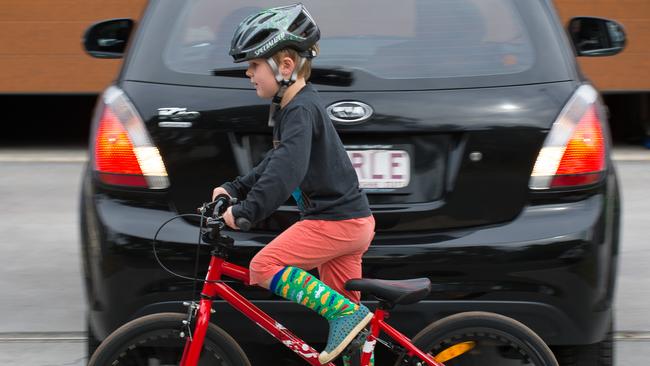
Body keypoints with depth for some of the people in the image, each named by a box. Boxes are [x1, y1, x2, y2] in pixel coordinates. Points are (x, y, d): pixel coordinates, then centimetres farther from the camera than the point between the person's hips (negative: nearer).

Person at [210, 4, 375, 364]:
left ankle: (345, 313, -15)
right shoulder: (292, 106, 14)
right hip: (352, 219, 10)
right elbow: (276, 162, 26)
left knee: (264, 267, -13)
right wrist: (234, 189, 16)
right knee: (343, 314, 12)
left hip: (335, 220, -10)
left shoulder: (301, 109, -18)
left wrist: (246, 211, -36)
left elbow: (287, 169, -32)